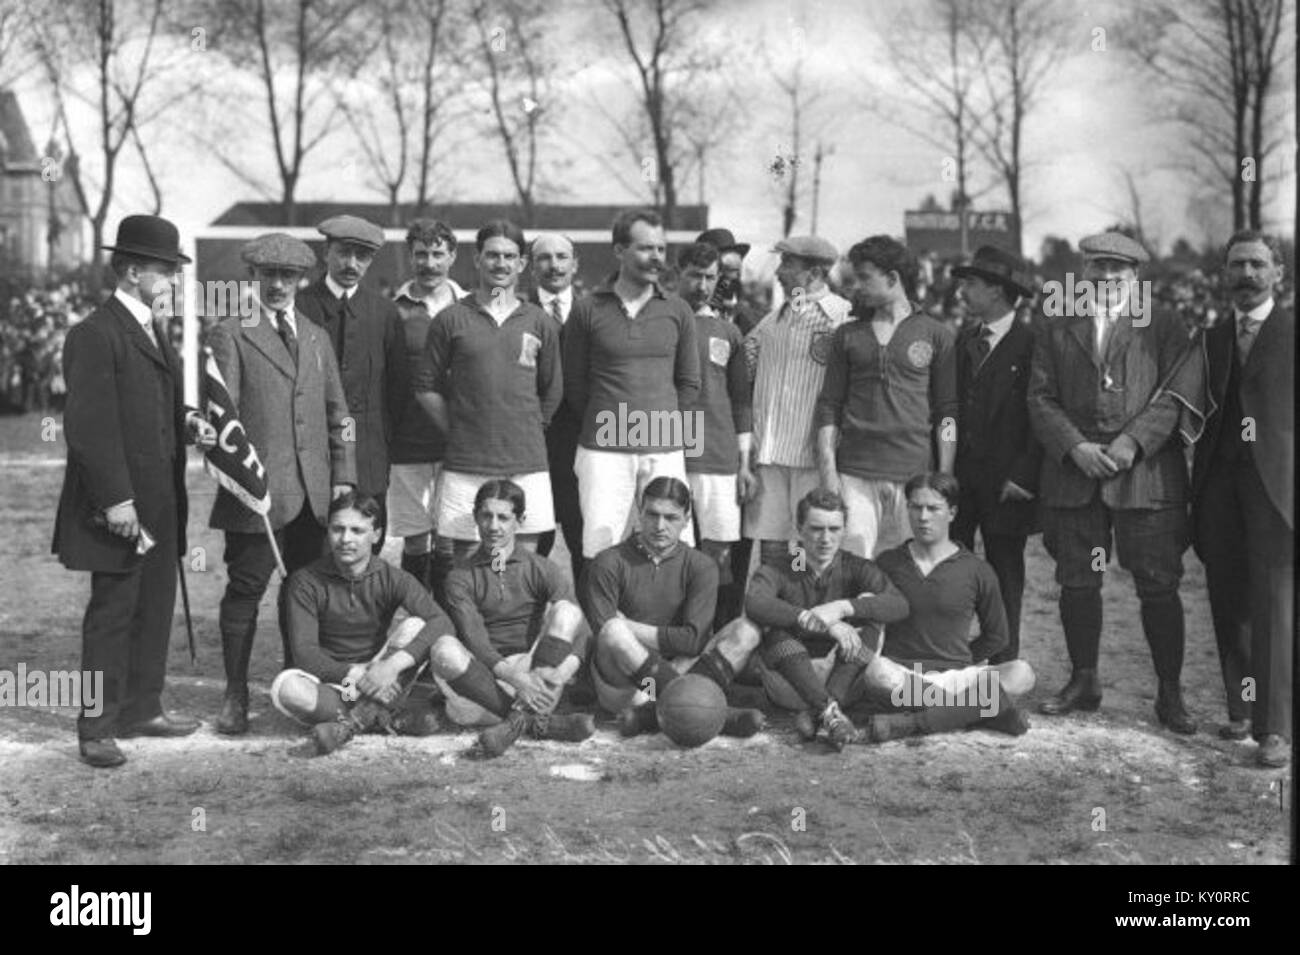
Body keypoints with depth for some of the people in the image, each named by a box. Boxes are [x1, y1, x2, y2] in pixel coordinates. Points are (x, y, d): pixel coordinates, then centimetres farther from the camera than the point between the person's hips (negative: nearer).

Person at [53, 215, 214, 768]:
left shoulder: (150, 331, 16)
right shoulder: (96, 335, -14)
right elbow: (89, 426, -18)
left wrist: (186, 423, 5)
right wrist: (115, 499, -22)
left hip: (160, 504, 9)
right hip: (120, 507, -9)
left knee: (156, 608, 14)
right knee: (112, 613, -2)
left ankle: (142, 709, 26)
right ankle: (96, 729, 6)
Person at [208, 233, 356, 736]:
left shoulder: (316, 337, 19)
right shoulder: (229, 334, 1)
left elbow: (337, 411, 19)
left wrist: (344, 475, 11)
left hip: (313, 491, 5)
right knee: (245, 589, -2)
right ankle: (236, 696, 8)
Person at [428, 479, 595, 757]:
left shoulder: (540, 569, 10)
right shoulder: (461, 578, 8)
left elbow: (578, 625, -3)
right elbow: (474, 639, -7)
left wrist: (565, 669, -24)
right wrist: (514, 677, -25)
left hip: (538, 668, 1)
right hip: (486, 676, 0)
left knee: (566, 609, -20)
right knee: (444, 649, -29)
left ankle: (520, 717, -35)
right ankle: (540, 721, -35)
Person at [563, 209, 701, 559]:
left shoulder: (678, 311, 8)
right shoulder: (588, 310, 2)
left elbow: (689, 383, 14)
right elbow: (574, 384, 8)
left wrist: (660, 422, 9)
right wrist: (607, 425, 7)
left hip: (665, 450, 2)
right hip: (603, 451, -2)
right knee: (599, 552, -5)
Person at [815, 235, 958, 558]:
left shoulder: (937, 335, 6)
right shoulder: (846, 336, 13)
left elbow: (948, 413, 4)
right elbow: (828, 407, 10)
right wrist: (827, 470, -1)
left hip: (913, 475, -1)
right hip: (854, 475, 1)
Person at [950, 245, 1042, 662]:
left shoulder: (1031, 343, -6)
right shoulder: (962, 339, 12)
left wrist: (1023, 475, -12)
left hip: (1005, 482, -4)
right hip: (956, 473, 5)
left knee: (1005, 570, 5)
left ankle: (1003, 665, 14)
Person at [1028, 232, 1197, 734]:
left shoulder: (1163, 327, 8)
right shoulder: (1055, 330, 13)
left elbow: (1176, 395, -1)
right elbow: (1041, 398, 7)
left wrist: (1133, 442, -14)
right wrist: (1074, 447, -9)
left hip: (1147, 472, -2)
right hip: (1074, 474, 2)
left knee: (1159, 587, -3)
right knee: (1077, 583, 6)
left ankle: (1170, 694, 5)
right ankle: (1083, 682, 20)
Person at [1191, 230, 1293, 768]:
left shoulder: (1291, 332, 3)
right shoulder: (1212, 339, 18)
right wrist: (1197, 492, 11)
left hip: (1272, 482, -5)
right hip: (1220, 483, 5)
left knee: (1274, 608, -8)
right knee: (1229, 607, 6)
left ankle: (1274, 729, -8)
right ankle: (1241, 711, 17)